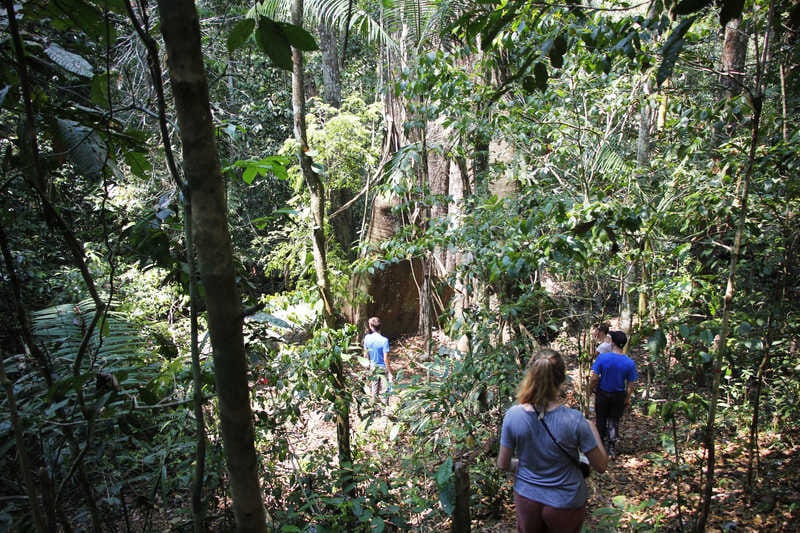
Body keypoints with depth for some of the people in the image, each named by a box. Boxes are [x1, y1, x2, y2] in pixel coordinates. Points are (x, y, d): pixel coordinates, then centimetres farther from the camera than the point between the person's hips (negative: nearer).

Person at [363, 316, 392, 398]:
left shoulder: (367, 338, -10)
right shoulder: (384, 340, -23)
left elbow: (365, 354, 2)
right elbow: (386, 359, -21)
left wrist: (367, 364, 19)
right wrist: (390, 373, -12)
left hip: (373, 367, 4)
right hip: (383, 368, -4)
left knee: (374, 389, 18)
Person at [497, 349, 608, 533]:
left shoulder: (513, 415, -21)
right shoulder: (574, 420, -27)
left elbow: (503, 464, -8)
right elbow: (601, 466, -12)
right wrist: (592, 430, 1)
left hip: (526, 498, 1)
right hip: (566, 502, -1)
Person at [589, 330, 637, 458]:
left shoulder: (602, 357, -21)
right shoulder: (630, 363, -14)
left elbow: (594, 378, -18)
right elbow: (630, 385, -7)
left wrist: (591, 389, 2)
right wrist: (627, 399, 8)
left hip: (602, 394, -1)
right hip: (619, 396, 1)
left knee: (601, 420, 18)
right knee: (614, 421, 16)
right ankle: (612, 449, 20)